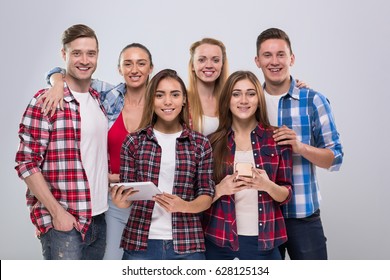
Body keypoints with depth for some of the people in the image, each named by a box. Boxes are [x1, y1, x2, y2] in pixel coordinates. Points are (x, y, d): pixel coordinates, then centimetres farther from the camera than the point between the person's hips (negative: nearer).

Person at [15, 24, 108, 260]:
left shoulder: (99, 100, 11)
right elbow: (26, 163, -12)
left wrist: (113, 184, 9)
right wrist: (57, 212, -15)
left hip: (99, 220, 7)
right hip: (63, 222, -7)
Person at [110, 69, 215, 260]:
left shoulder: (201, 144, 4)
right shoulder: (134, 141, 3)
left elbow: (207, 195, 3)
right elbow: (126, 193, 5)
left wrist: (185, 206, -17)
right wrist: (121, 201, -17)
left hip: (187, 245, 0)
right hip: (140, 243, 0)